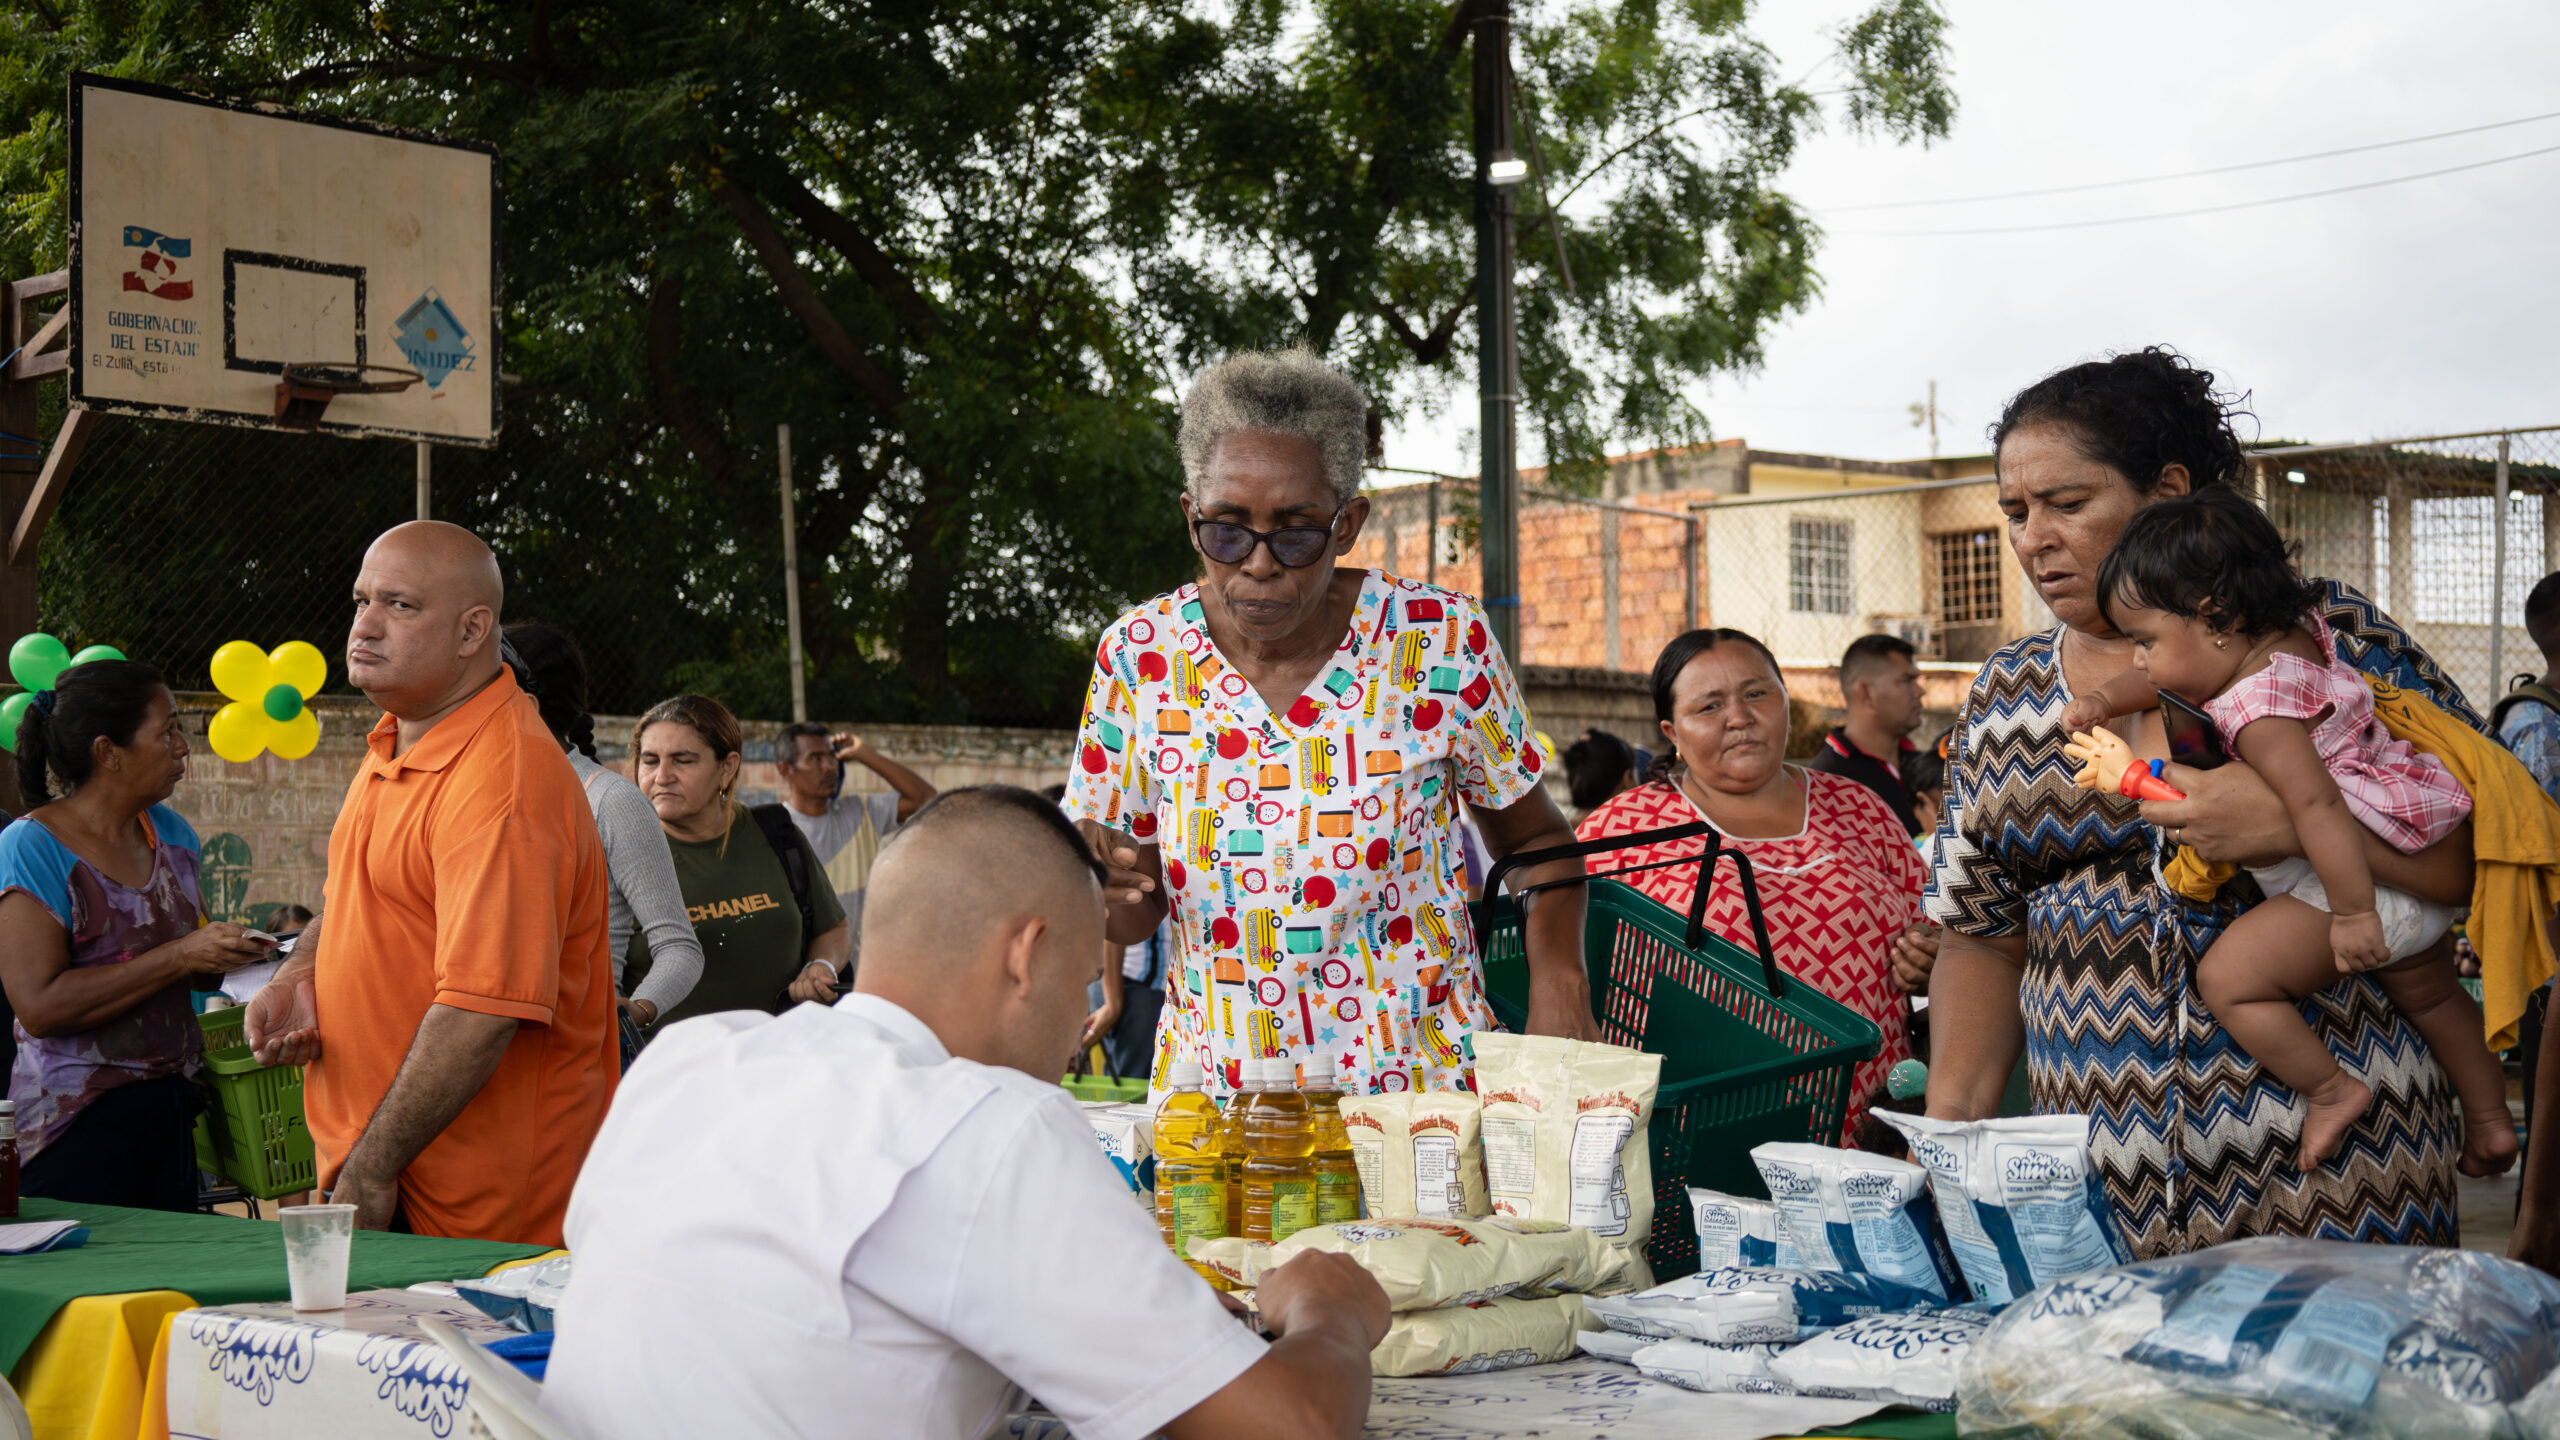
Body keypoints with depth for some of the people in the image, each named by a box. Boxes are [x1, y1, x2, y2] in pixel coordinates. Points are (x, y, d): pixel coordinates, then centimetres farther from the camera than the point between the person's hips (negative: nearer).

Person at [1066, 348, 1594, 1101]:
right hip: (1208, 1090, 2)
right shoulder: (1141, 654, 0)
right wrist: (1105, 886, -14)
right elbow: (1130, 921, 8)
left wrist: (1558, 975, -8)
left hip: (1417, 1089, -2)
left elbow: (1533, 836, 10)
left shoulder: (1440, 640, -5)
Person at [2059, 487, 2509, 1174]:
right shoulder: (2297, 639, 5)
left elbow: (2317, 805, -31)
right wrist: (2107, 697, 6)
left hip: (2352, 876, -11)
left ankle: (2331, 1089, 1)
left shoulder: (2258, 710, -24)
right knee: (2431, 995, 27)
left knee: (2227, 977, -9)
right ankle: (2490, 1122, 38)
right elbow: (2176, 677, 18)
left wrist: (2352, 912, -30)